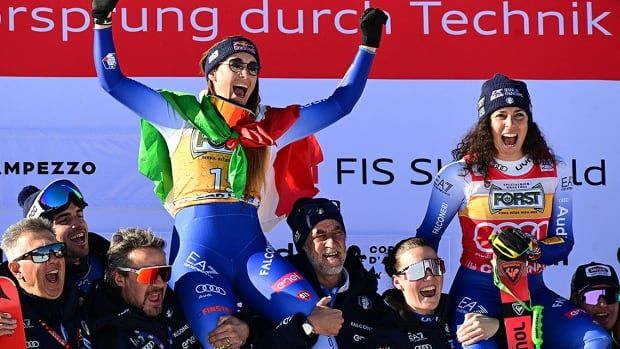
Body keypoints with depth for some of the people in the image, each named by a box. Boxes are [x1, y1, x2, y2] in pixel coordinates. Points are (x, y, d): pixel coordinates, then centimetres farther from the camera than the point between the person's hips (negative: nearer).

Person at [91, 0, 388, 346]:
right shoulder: (182, 115, 13)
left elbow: (341, 103, 24)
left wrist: (368, 45, 23)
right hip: (199, 248, -3)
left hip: (252, 248, 3)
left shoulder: (270, 125, 19)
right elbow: (113, 81, 14)